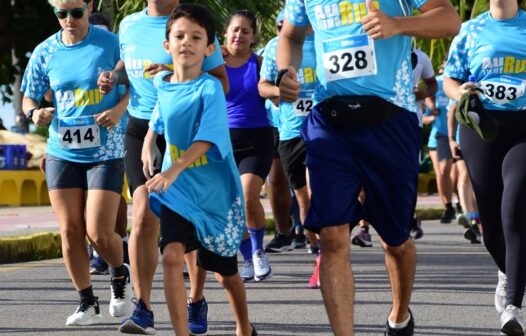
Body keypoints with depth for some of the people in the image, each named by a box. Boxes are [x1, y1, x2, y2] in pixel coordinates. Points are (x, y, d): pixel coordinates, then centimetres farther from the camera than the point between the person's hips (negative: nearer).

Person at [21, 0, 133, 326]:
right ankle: (87, 303, 15)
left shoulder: (111, 44, -6)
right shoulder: (45, 52, 2)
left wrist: (119, 109, -17)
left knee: (99, 233, -8)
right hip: (62, 151, 3)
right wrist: (35, 112, -12)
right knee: (70, 230, 1)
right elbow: (29, 97, 10)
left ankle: (121, 274, 24)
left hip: (105, 152, -3)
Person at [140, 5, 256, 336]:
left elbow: (206, 140, -28)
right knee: (172, 256, -21)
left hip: (214, 193, -3)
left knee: (225, 271, 14)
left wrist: (173, 171, -40)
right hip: (177, 191, 3)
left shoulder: (210, 88, -16)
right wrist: (148, 147, 4)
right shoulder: (163, 85, -1)